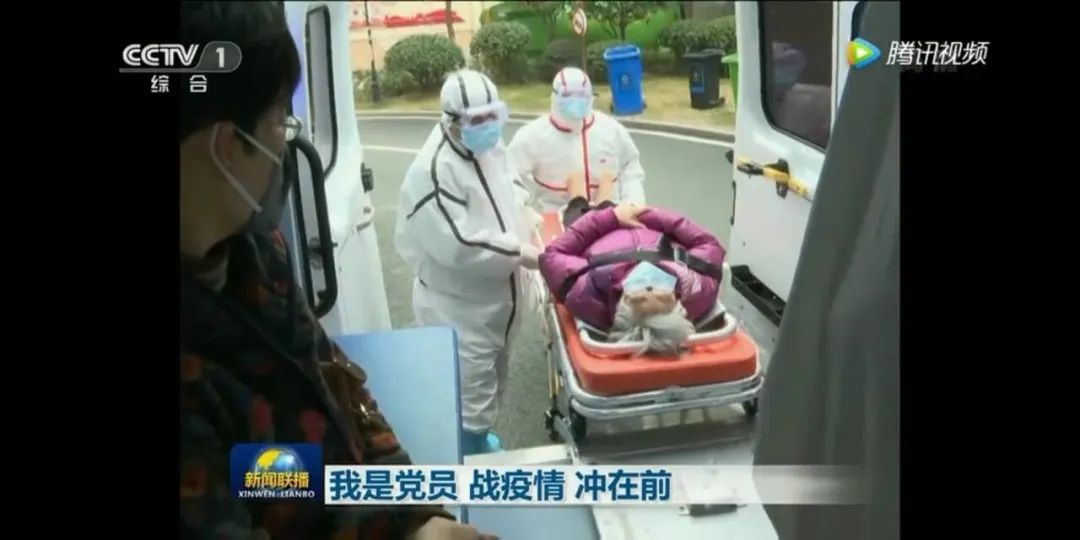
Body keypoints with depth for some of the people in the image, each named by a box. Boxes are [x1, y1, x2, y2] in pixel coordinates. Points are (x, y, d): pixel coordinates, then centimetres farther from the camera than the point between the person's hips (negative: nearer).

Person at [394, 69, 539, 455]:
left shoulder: (489, 145, 1)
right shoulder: (434, 170, -27)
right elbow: (458, 244, -32)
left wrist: (525, 213, 2)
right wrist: (518, 252, -26)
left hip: (496, 293, 9)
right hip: (459, 306, -9)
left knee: (491, 377, 27)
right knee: (470, 388, 1)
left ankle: (479, 438, 50)